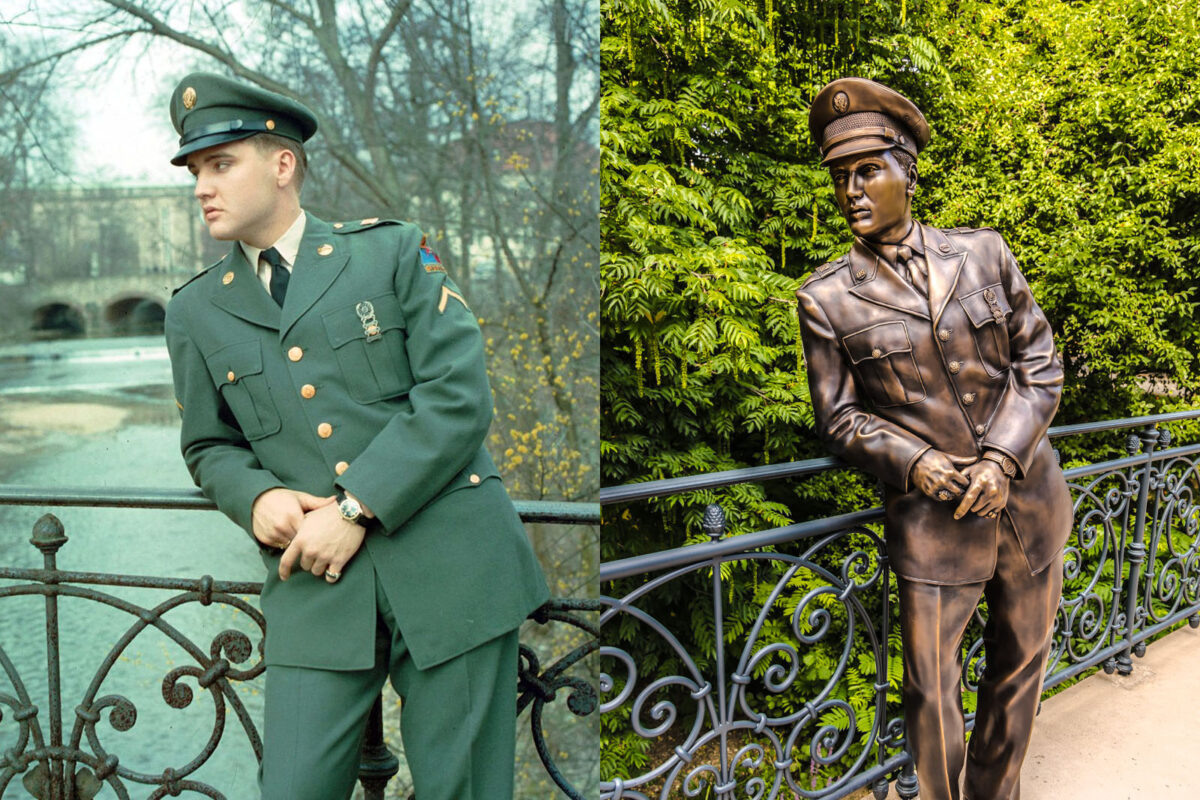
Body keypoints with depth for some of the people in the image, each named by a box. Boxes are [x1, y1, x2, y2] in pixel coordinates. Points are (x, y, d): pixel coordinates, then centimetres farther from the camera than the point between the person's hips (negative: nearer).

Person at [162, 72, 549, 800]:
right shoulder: (196, 311, 11)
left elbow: (459, 396, -8)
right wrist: (255, 498, -5)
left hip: (452, 564, -2)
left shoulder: (393, 252, 1)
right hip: (315, 585, 2)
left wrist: (355, 508, -14)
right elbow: (209, 447, 18)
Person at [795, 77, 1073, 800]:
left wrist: (1002, 459, -11)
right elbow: (839, 416, 0)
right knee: (931, 688, 3)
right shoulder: (828, 299, -6)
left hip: (1027, 499, 3)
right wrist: (912, 463, -17)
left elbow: (1042, 364, 2)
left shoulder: (984, 252, 0)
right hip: (932, 518, -3)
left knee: (1021, 662, 17)